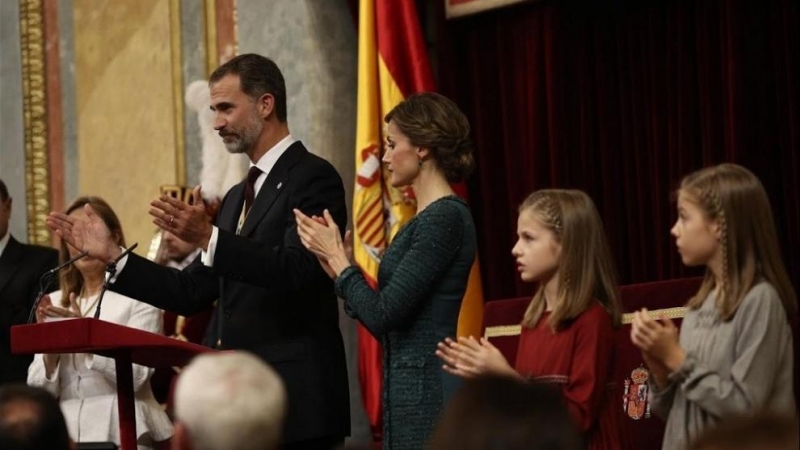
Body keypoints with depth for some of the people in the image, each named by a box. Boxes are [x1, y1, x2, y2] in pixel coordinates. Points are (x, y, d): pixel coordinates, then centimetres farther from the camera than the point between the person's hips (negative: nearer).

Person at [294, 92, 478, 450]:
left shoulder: (444, 218, -15)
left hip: (428, 391, -10)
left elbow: (383, 315, -19)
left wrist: (338, 258, -6)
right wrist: (335, 263, 12)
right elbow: (392, 317, 16)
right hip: (409, 390, 10)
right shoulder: (428, 218, 15)